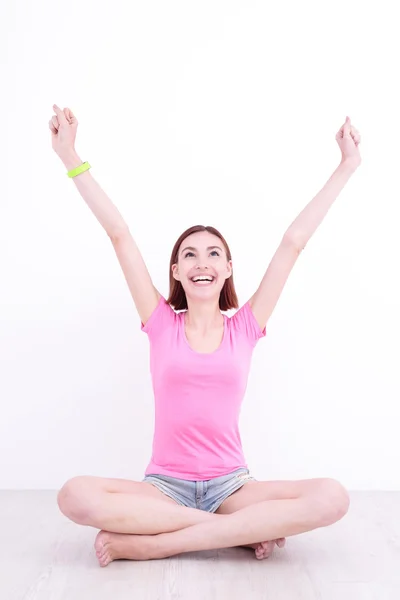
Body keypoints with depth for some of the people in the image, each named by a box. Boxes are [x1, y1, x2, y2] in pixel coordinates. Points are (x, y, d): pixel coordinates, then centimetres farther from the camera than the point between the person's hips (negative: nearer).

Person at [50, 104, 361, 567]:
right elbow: (119, 234, -1)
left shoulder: (244, 327, 3)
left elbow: (294, 241, 3)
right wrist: (71, 158, 2)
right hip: (163, 485, 0)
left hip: (230, 486, 0)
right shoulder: (161, 323, 2)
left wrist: (347, 166, 8)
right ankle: (246, 529, -18)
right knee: (76, 497, -30)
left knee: (331, 498, -26)